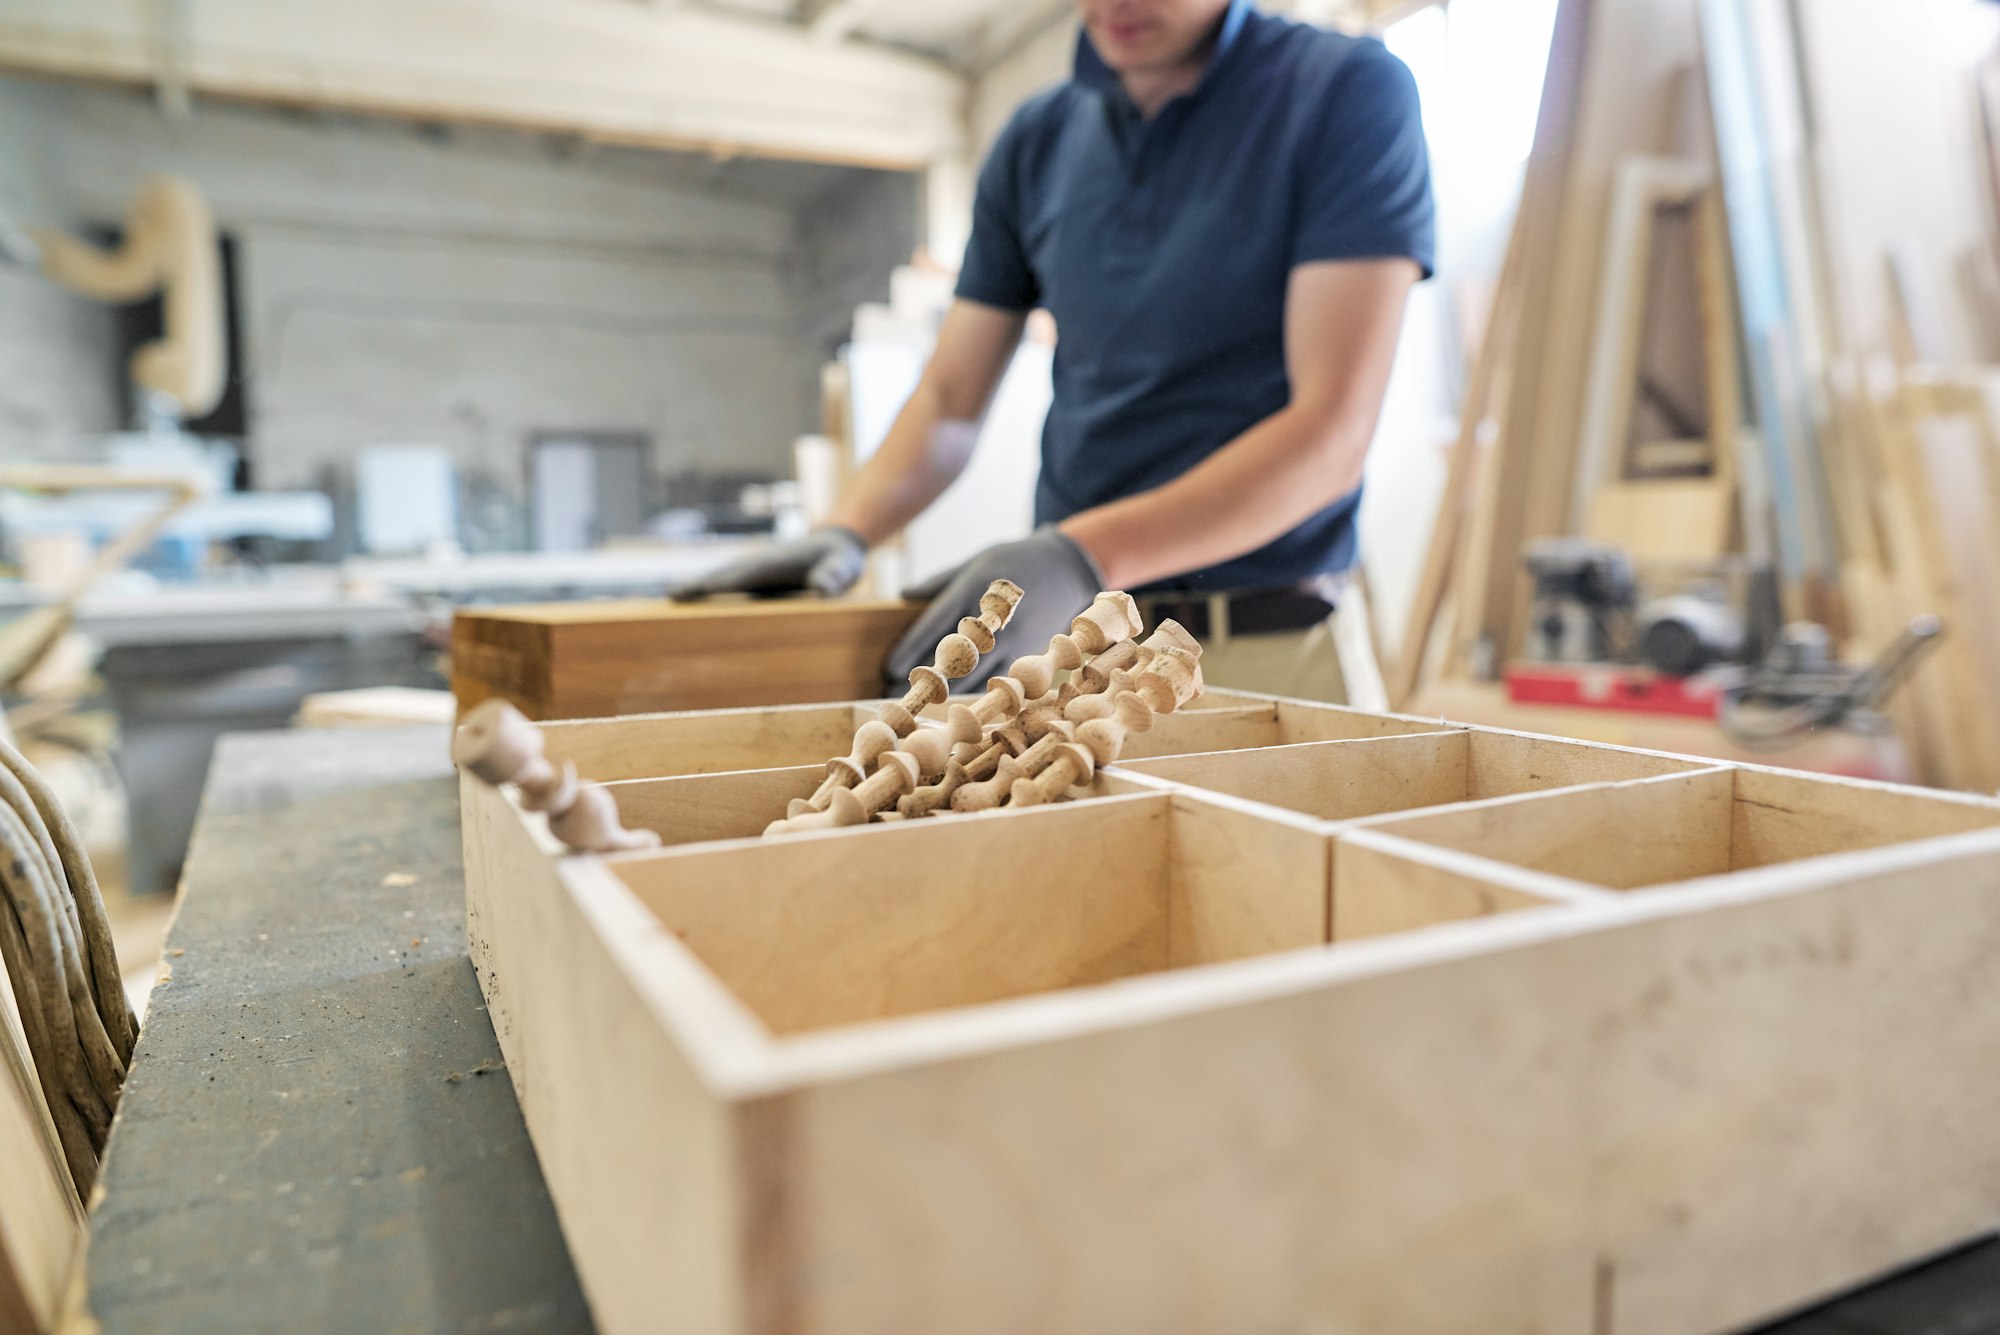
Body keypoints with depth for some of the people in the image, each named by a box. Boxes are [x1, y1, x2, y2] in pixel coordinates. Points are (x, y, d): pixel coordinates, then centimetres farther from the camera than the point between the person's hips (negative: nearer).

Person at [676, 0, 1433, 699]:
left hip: (1265, 648, -3)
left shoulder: (1349, 92, -8)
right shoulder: (1038, 141, 7)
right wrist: (847, 532, -10)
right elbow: (950, 401, 9)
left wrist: (1083, 555, -28)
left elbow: (1331, 435, -18)